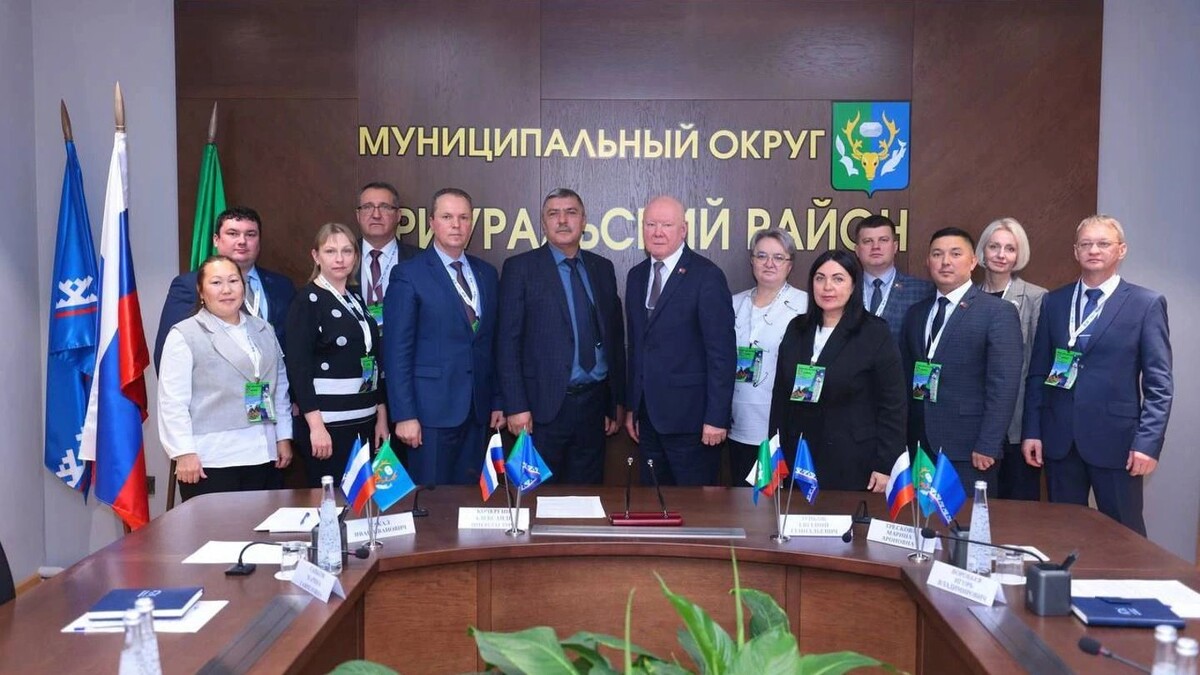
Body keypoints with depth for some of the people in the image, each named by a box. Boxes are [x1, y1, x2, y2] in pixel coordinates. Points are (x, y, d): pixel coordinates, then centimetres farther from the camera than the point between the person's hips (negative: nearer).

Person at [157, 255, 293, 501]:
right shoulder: (184, 335, -2)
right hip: (209, 461, -5)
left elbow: (280, 387, 18)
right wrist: (184, 453, -13)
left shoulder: (264, 331, 16)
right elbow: (173, 401, -7)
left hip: (261, 456, 5)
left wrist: (284, 438, 12)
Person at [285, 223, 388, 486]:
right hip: (328, 422, -6)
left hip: (364, 420, 6)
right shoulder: (307, 300, -6)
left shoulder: (357, 299, 13)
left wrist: (381, 416, 12)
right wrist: (316, 425, -18)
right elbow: (298, 366, -13)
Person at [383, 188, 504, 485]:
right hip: (432, 409, -5)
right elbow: (397, 350, -9)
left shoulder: (487, 274, 11)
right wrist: (404, 415, -13)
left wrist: (498, 401, 11)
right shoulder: (408, 274, -6)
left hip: (478, 410, 5)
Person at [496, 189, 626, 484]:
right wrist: (516, 406, -11)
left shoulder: (602, 268, 11)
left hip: (594, 402, 4)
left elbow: (615, 336, 13)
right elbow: (508, 341, -6)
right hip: (544, 404, -4)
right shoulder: (520, 268, -2)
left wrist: (618, 400, 11)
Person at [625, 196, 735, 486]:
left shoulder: (707, 276, -10)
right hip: (648, 415, 6)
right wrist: (632, 407, 13)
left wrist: (716, 418, -15)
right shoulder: (636, 276, 11)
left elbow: (721, 350, -13)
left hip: (690, 415, -6)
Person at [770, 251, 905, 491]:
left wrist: (885, 466, -11)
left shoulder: (875, 334, -6)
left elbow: (892, 405, -8)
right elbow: (780, 395, 12)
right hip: (798, 461, 4)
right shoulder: (797, 329, 8)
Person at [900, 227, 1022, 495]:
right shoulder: (915, 313, 14)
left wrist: (987, 446, -16)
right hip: (918, 445, 5)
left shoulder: (998, 312, -4)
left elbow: (1003, 385, -10)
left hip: (967, 446, -5)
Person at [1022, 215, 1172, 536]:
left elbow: (1159, 383, -4)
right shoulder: (1053, 301, 9)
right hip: (1059, 439, 3)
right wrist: (1032, 431, 3)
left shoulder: (1146, 304, 0)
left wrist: (1148, 442, -11)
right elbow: (1037, 372, 9)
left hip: (1115, 438, -3)